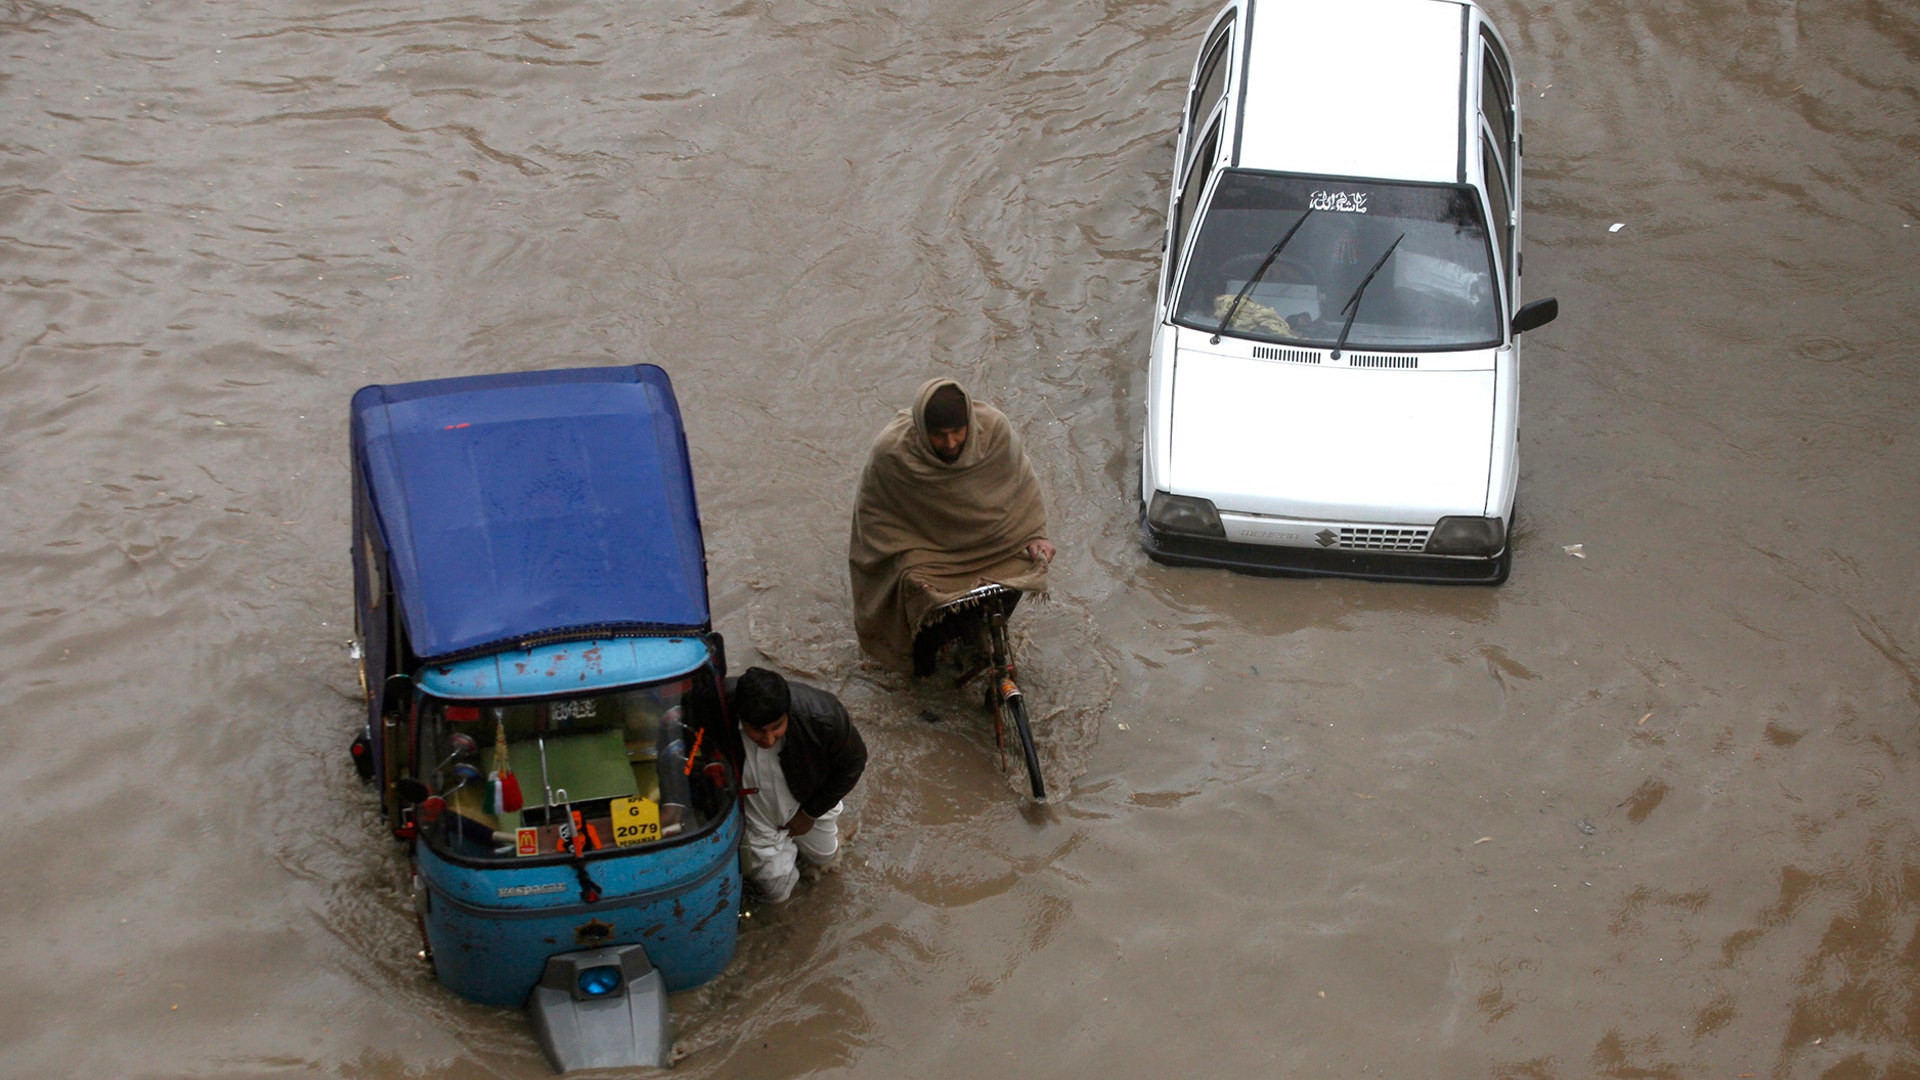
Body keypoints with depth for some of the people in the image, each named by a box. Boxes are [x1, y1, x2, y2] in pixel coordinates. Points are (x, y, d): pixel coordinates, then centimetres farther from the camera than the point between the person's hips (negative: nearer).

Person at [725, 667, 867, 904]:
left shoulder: (822, 717, -39)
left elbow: (852, 762, -15)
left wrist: (811, 813, -8)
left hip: (805, 802, 2)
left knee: (824, 856, 27)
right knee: (777, 893, 13)